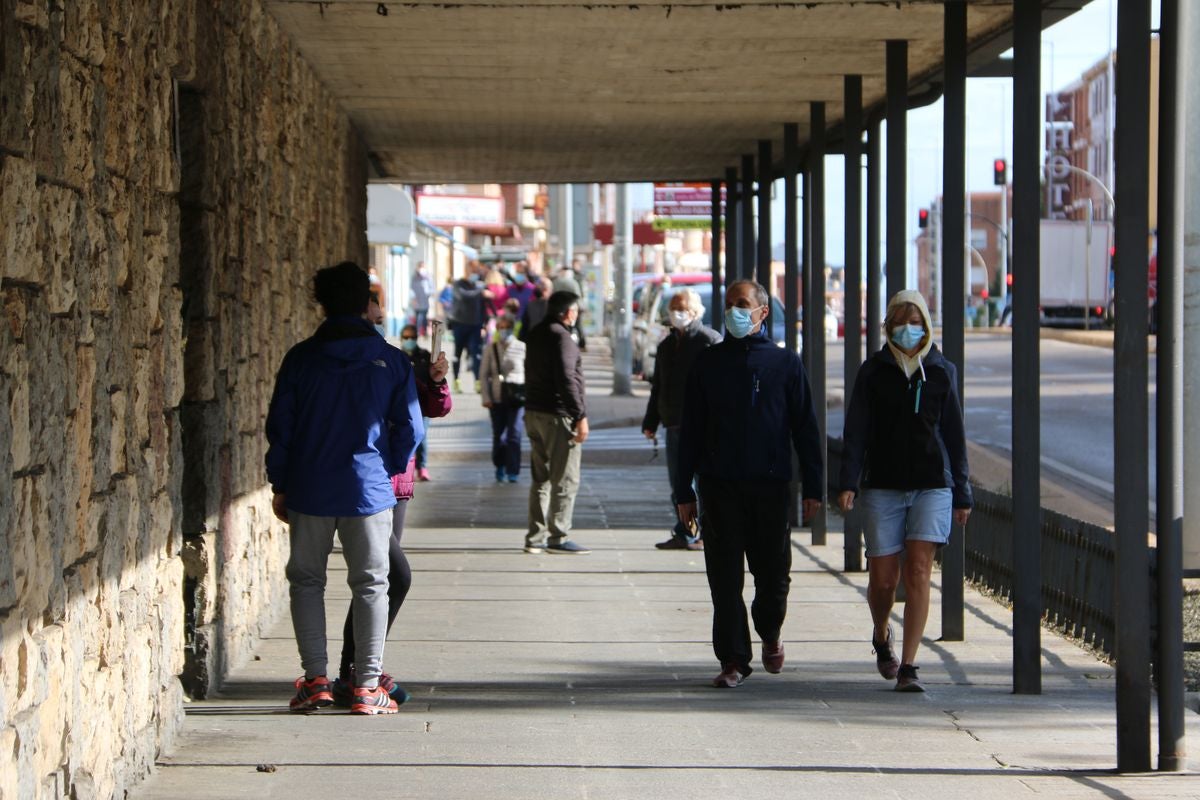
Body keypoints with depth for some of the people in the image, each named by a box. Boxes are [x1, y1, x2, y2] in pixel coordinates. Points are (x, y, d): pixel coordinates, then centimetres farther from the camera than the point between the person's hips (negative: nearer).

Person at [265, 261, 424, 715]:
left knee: (307, 579, 13)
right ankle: (368, 686, 3)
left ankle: (316, 679, 7)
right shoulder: (391, 361, -2)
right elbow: (410, 428, -1)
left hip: (311, 490, 1)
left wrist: (280, 485, 9)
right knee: (371, 584, 6)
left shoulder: (302, 358, -2)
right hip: (369, 490, 0)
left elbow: (280, 426, 0)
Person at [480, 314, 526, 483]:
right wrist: (486, 397, -3)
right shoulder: (491, 349, 3)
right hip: (497, 398, 2)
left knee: (514, 434, -8)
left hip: (517, 398, -2)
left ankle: (512, 472, -5)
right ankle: (500, 467, 26)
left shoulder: (521, 348, 1)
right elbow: (484, 375, 5)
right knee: (498, 434, 7)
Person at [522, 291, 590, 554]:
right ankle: (558, 537, -5)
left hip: (534, 412, 9)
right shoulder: (561, 337, -14)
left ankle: (536, 537, 14)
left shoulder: (535, 335, 15)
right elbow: (567, 380, -21)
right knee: (565, 480, -4)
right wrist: (580, 416, -18)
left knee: (541, 478, 13)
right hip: (557, 415, -9)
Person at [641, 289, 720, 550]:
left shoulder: (710, 341, -5)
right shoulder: (667, 345, 19)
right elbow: (658, 387, 24)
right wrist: (650, 421, 19)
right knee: (678, 483, 8)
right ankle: (684, 534, 14)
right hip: (674, 424, 7)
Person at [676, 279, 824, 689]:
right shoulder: (708, 363, 8)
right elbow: (691, 429, 10)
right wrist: (685, 491, 4)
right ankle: (733, 659, 4)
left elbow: (805, 428, 6)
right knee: (725, 578, -2)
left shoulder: (785, 363, 6)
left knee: (773, 573, 5)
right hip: (719, 485, 1)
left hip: (770, 485, -1)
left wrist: (813, 487, 0)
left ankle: (770, 635, 32)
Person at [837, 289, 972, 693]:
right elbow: (856, 431, -1)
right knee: (882, 579, 2)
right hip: (882, 487, 0)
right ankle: (881, 637, 34)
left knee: (918, 572, -10)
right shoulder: (873, 371, 4)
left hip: (932, 485, 0)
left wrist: (961, 493, 11)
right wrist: (848, 482, -13)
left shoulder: (942, 371, 7)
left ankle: (908, 667, -9)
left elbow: (954, 435, 11)